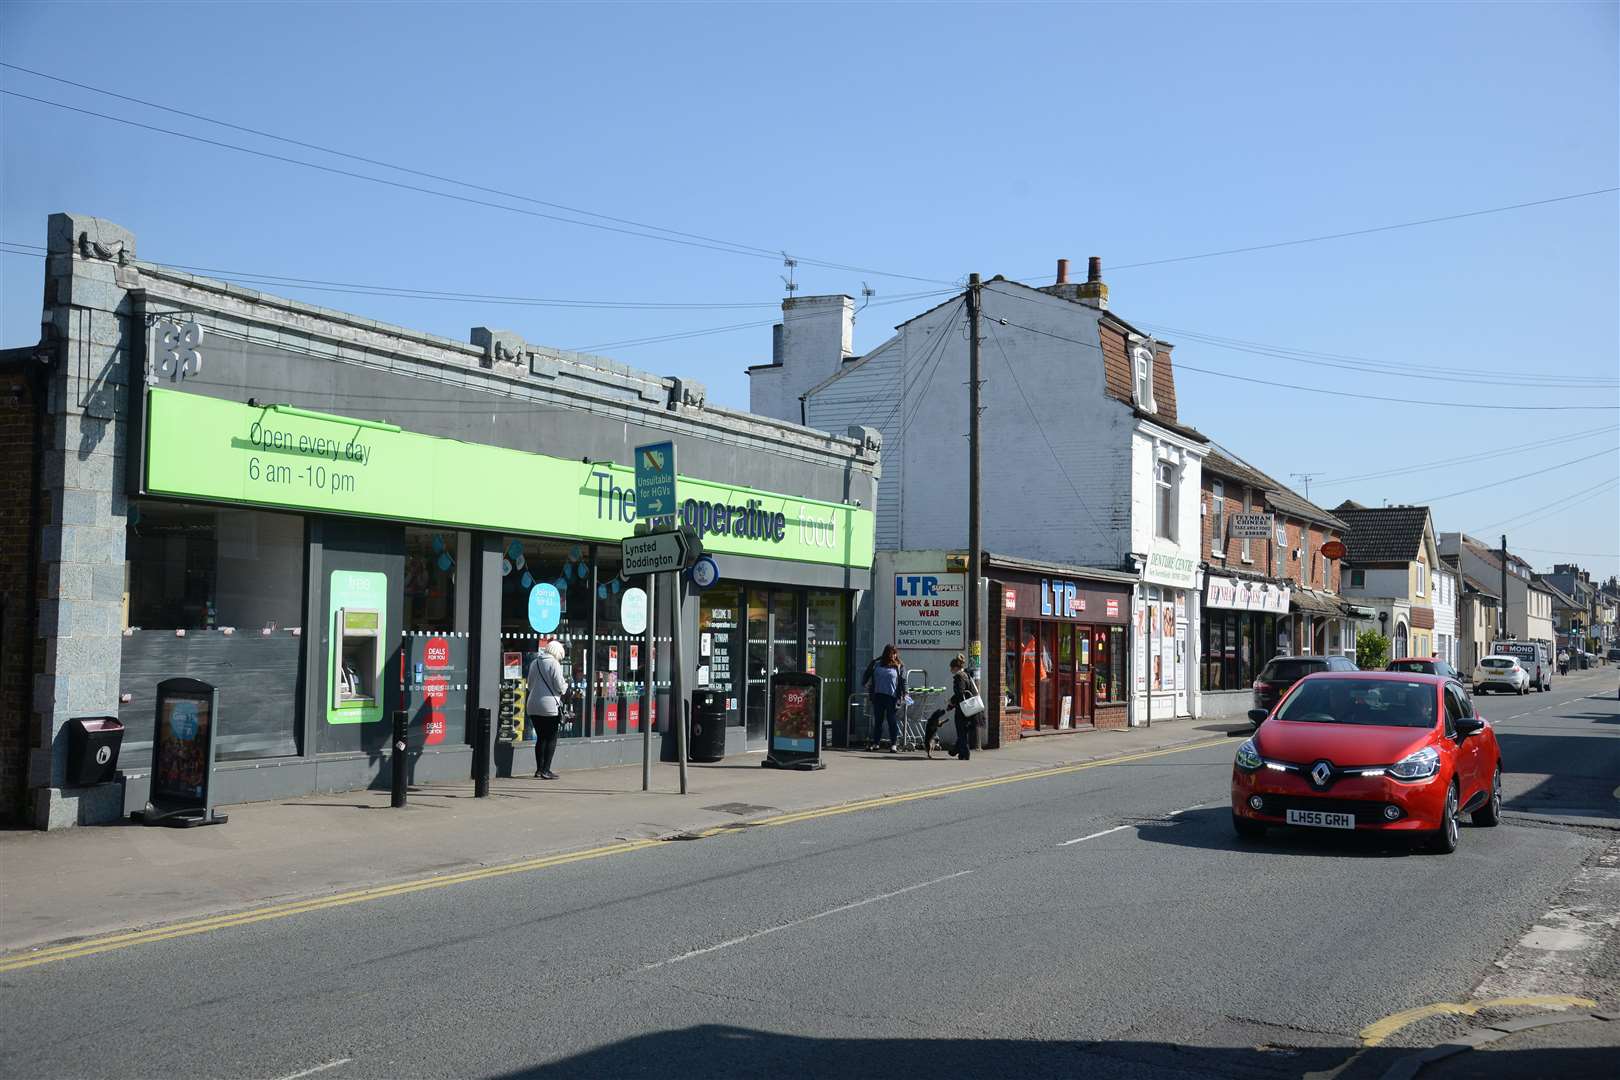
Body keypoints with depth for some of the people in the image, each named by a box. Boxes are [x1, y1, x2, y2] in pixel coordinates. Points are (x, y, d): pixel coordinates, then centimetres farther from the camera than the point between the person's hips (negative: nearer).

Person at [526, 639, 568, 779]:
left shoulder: (535, 663, 10)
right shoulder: (554, 663, -10)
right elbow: (560, 687, -10)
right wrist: (565, 684, 10)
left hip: (533, 705, 7)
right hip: (549, 705, -7)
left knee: (541, 738, 15)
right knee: (551, 738, 1)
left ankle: (539, 769, 17)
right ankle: (545, 770, -4)